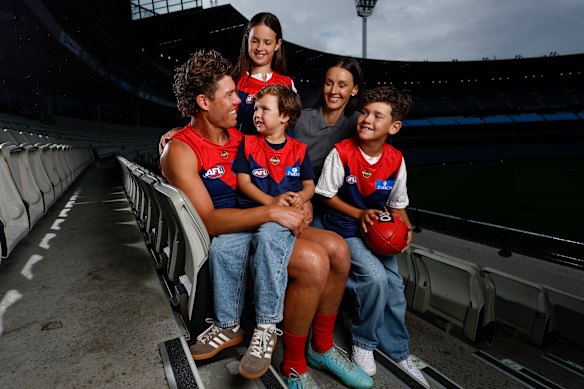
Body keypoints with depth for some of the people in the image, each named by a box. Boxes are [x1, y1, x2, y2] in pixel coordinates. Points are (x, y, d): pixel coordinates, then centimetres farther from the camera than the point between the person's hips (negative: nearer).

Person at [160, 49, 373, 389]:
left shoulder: (239, 138, 12)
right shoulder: (180, 151, -10)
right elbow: (208, 220, -20)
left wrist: (296, 202, -2)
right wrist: (272, 212, -25)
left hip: (259, 223, 7)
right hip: (223, 237, -7)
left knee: (337, 248, -11)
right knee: (313, 261, -27)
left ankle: (322, 348, 9)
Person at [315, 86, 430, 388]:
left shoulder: (396, 161, -3)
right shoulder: (341, 153, -15)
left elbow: (398, 203, 9)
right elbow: (327, 195, -8)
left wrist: (406, 227, -10)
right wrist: (359, 214, -18)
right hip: (344, 229, -4)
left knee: (394, 285, -1)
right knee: (375, 277, -22)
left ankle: (398, 351, 24)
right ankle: (363, 342, 7)